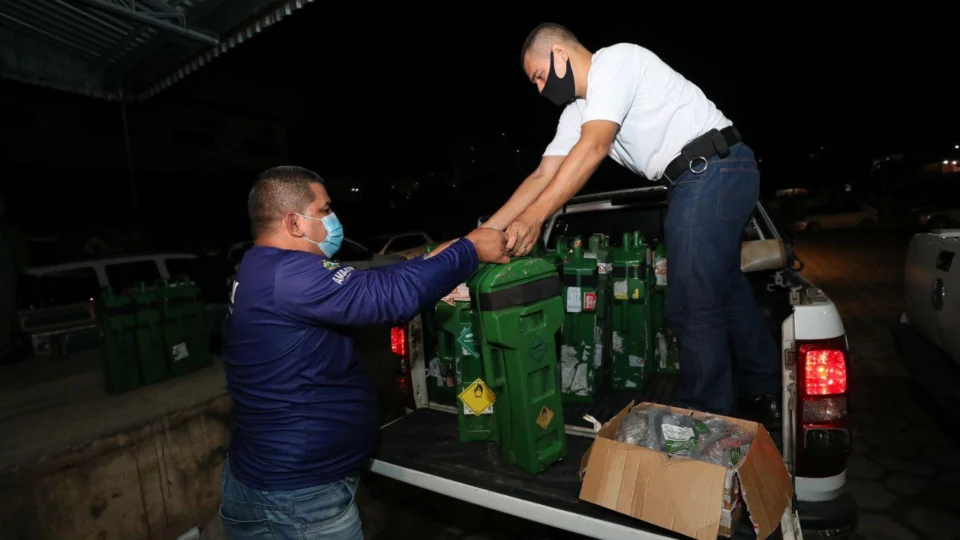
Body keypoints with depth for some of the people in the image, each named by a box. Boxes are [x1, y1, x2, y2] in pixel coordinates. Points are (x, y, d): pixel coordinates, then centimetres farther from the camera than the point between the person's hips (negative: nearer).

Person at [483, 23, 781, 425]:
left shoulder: (616, 60, -10)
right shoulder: (577, 110, 16)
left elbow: (593, 148, -24)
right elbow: (543, 176, 8)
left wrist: (533, 218, -29)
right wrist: (481, 234, 0)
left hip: (714, 169, -10)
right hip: (698, 181, 10)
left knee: (692, 306, -9)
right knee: (724, 288, 19)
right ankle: (765, 395, 37)